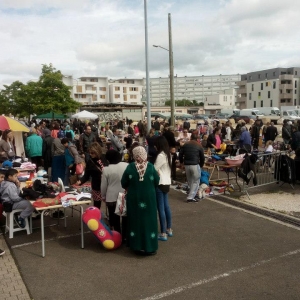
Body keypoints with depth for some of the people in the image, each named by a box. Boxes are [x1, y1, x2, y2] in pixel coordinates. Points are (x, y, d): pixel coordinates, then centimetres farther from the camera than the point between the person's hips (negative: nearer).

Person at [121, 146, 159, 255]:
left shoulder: (130, 167, -12)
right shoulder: (151, 167, -11)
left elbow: (123, 183, -3)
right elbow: (156, 182, -1)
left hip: (134, 199, 0)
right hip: (149, 198, 0)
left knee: (136, 221, 12)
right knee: (149, 221, 9)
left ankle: (137, 245, 19)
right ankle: (150, 247, 16)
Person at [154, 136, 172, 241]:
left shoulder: (161, 155, -18)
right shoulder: (168, 154, 11)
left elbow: (154, 169, -14)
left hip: (160, 184, -9)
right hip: (166, 183, 9)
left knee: (161, 208, -4)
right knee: (166, 206, 16)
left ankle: (163, 234, 1)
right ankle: (169, 230, 26)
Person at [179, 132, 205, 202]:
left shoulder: (185, 145, 9)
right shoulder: (199, 146, 1)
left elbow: (180, 155, 9)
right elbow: (202, 157, 4)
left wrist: (181, 162, 25)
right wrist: (201, 165, 21)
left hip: (186, 165, 4)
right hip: (195, 165, -4)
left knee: (190, 181, 19)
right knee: (196, 182, 3)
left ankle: (193, 194, 26)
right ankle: (190, 197, -5)